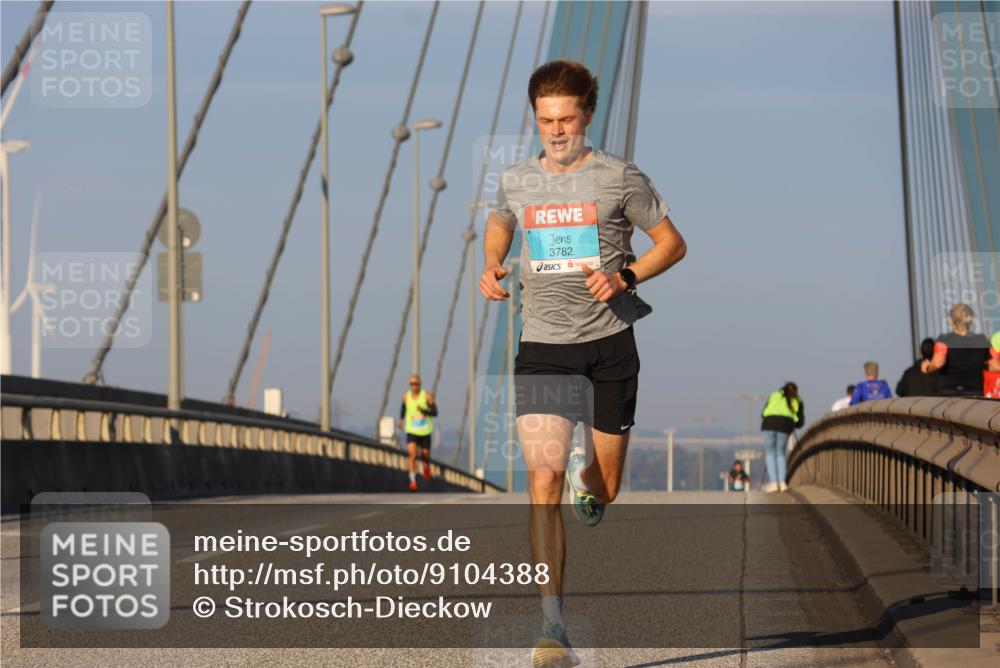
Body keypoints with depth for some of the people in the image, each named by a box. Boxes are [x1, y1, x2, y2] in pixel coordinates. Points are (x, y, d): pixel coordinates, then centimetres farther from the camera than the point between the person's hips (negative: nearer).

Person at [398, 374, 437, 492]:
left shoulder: (427, 396, -10)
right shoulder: (406, 397, -1)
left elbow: (435, 412, -11)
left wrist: (424, 411, -27)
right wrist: (401, 419, 16)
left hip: (425, 431, 0)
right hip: (411, 431, 0)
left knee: (425, 454, 12)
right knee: (412, 455, -16)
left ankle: (426, 466, 50)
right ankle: (413, 481, -17)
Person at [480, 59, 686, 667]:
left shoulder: (620, 178, -3)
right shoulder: (516, 182, 6)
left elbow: (673, 243, 5)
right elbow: (499, 226, 28)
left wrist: (625, 276, -12)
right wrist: (492, 268, 8)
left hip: (609, 345, -1)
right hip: (542, 348, 1)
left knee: (604, 490, 7)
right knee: (543, 481, -15)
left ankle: (587, 475, 48)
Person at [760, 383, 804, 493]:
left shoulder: (774, 395, 26)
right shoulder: (797, 401, 24)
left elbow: (763, 413, 26)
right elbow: (800, 422, 21)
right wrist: (792, 425, 41)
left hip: (769, 423, 0)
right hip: (785, 425, 0)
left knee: (770, 453, 10)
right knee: (780, 453, 15)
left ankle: (774, 483, -1)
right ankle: (782, 482, 4)